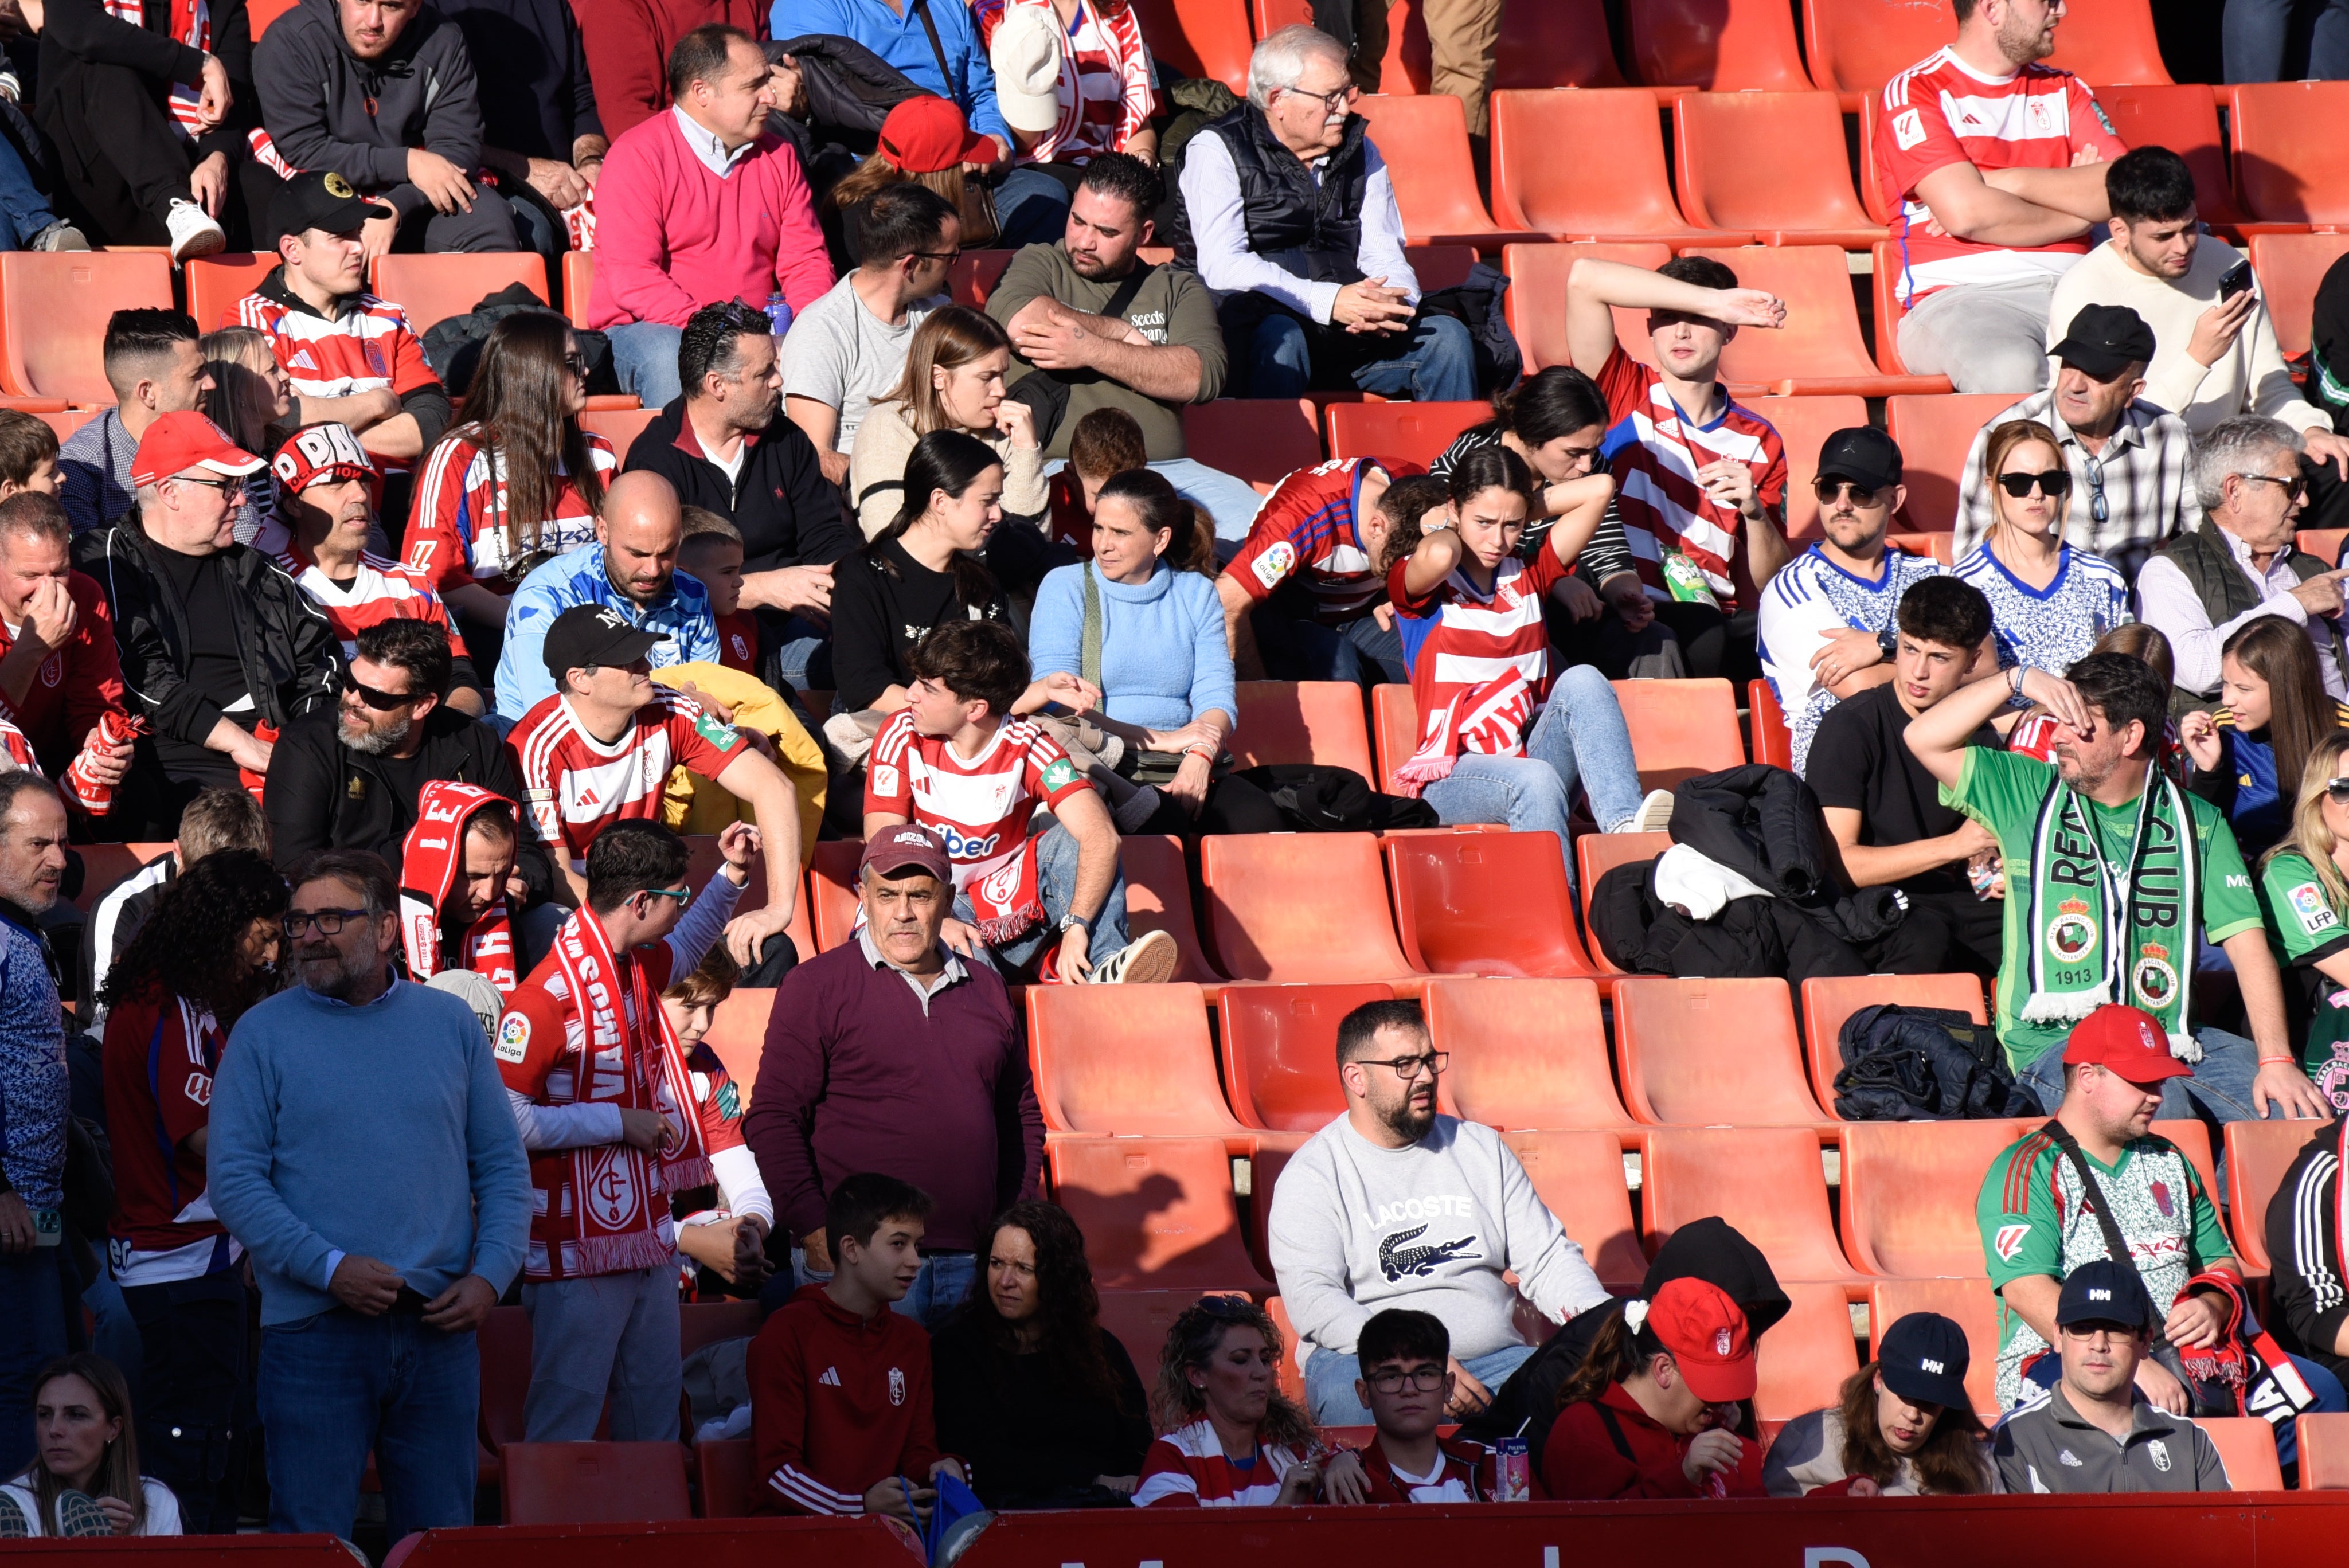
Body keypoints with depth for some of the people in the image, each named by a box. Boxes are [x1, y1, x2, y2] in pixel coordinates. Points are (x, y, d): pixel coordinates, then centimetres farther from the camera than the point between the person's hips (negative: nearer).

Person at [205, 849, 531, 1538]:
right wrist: (328, 1267, -16)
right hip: (313, 1326, -2)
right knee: (311, 1541, -3)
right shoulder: (263, 1035, 2)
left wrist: (490, 1275, -4)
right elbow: (233, 1180, -5)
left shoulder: (450, 1023, 10)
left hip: (440, 1326, 3)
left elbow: (502, 1165, 11)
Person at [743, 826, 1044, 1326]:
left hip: (974, 1266, 5)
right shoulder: (816, 987, 0)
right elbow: (773, 1119, -5)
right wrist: (818, 1238, -13)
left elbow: (1022, 1115, 22)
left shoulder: (985, 990, 15)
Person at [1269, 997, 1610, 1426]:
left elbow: (1547, 1260, 16)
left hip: (1494, 1359, 2)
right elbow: (1312, 1298, -11)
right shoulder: (1314, 1174, 2)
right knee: (1342, 1394, -39)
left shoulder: (1481, 1148, 17)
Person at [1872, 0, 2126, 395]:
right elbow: (1965, 213, -11)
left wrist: (2011, 182, -4)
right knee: (2011, 373, -41)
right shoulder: (1914, 93, 4)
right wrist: (2079, 206, 2)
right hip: (1958, 295, -4)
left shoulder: (2063, 92, 22)